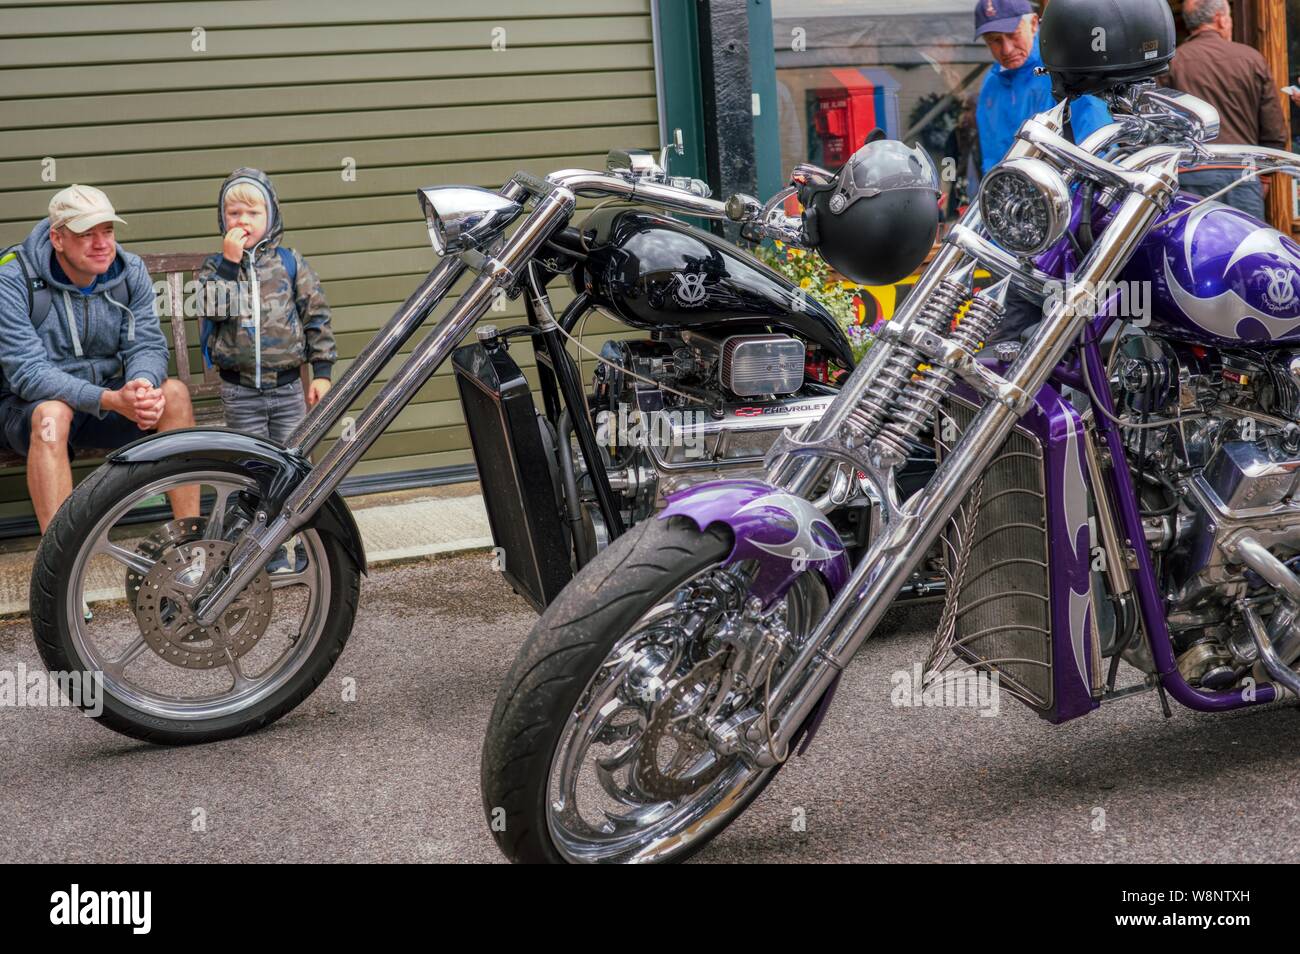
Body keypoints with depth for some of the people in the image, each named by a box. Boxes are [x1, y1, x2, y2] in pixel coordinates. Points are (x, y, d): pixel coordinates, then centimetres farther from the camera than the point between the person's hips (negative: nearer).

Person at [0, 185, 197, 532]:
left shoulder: (130, 271, -5)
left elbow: (147, 344, -9)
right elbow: (29, 373, -26)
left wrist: (143, 385, -34)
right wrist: (113, 400, -38)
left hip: (106, 396, 4)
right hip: (29, 407, -4)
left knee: (174, 393, -21)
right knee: (52, 413, -37)